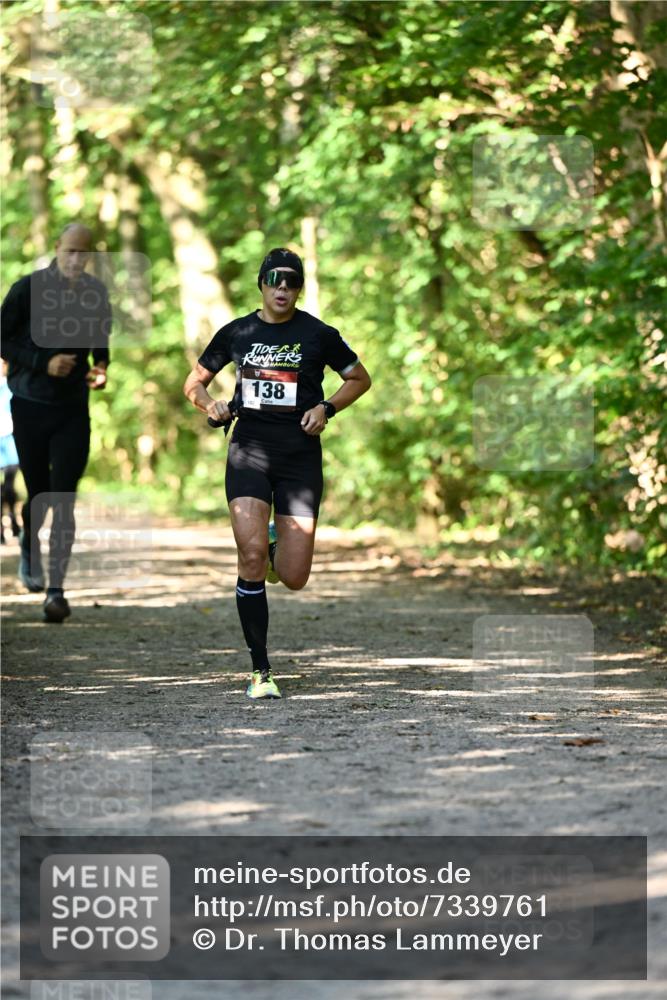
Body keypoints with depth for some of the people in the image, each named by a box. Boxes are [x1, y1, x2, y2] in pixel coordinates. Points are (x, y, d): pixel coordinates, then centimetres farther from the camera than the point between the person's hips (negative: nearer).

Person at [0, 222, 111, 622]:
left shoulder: (96, 293, 2)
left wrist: (102, 368, -6)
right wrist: (43, 363, -17)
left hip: (74, 410, 1)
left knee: (64, 502, -8)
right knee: (39, 495, 7)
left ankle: (57, 590, -8)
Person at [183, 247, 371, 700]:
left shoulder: (318, 335, 1)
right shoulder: (236, 333, 6)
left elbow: (360, 379, 14)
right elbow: (194, 383, 19)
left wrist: (326, 408, -3)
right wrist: (211, 405, -3)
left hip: (300, 457, 0)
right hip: (249, 452, 0)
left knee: (294, 578, -6)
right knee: (251, 557, -18)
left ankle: (277, 547, 34)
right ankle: (261, 671, -7)